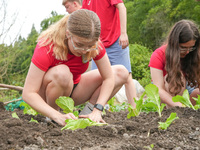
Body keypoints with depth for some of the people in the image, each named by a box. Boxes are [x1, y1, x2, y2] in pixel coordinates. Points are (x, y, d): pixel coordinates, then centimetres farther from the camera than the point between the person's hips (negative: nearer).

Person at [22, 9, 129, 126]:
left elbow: (109, 78, -14)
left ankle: (87, 113, -7)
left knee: (121, 73, -9)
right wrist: (58, 116, -46)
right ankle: (51, 119, -17)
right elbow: (28, 93, -35)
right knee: (61, 73, -40)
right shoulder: (47, 47, -31)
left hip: (72, 89, 5)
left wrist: (97, 110, -30)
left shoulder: (94, 44, -19)